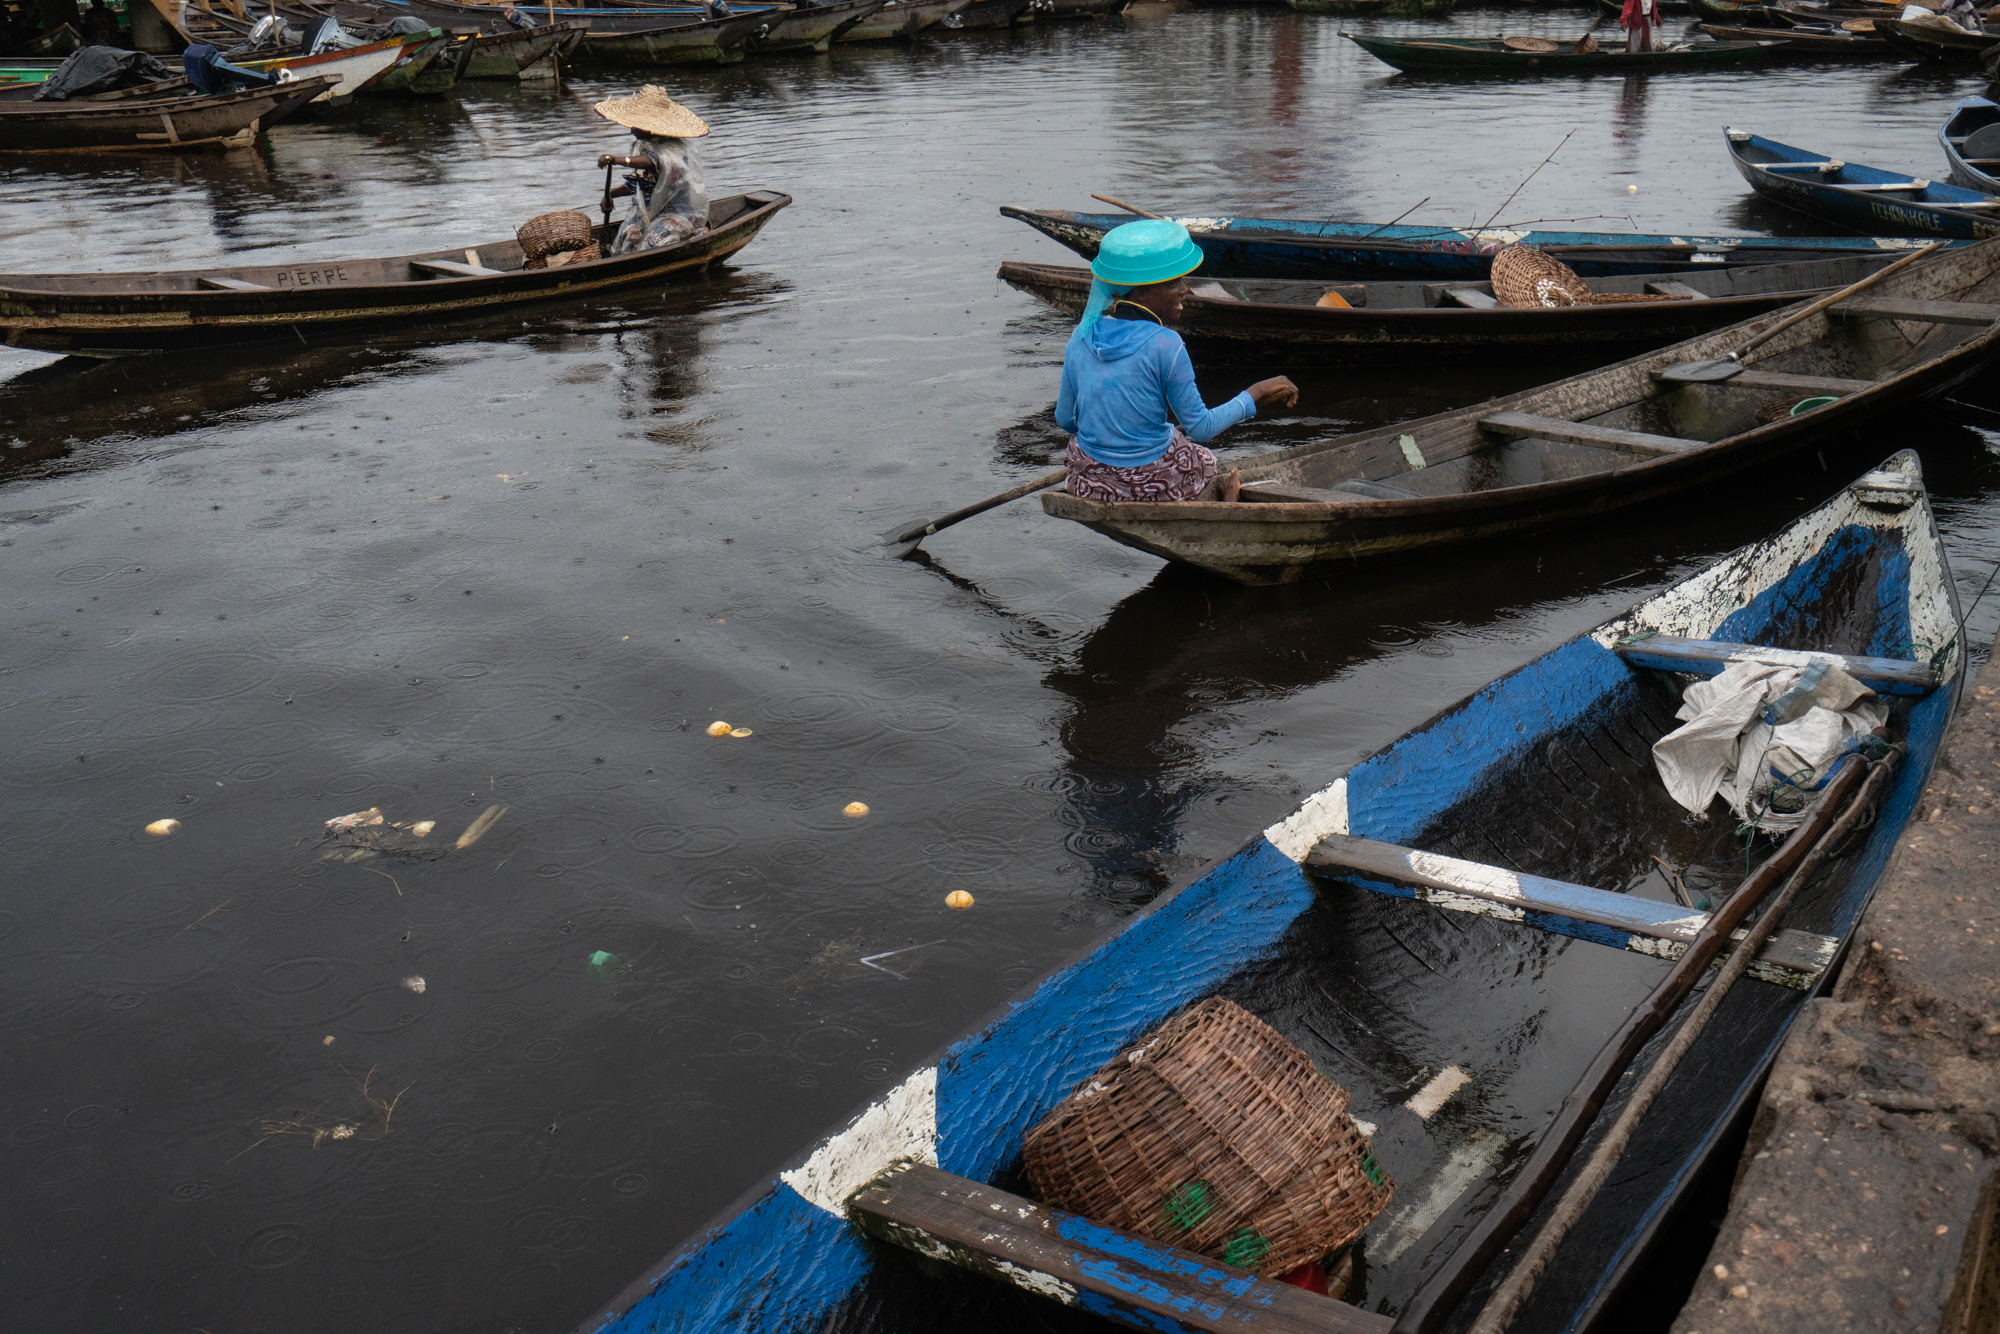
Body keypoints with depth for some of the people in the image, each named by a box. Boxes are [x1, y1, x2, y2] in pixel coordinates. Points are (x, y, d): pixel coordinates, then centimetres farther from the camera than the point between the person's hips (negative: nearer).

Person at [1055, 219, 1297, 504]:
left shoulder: (1081, 336, -6)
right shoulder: (1164, 345, -21)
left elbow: (1065, 419, 4)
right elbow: (1200, 428, -14)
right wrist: (1256, 394, -4)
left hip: (1088, 483, 4)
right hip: (1153, 485, -4)